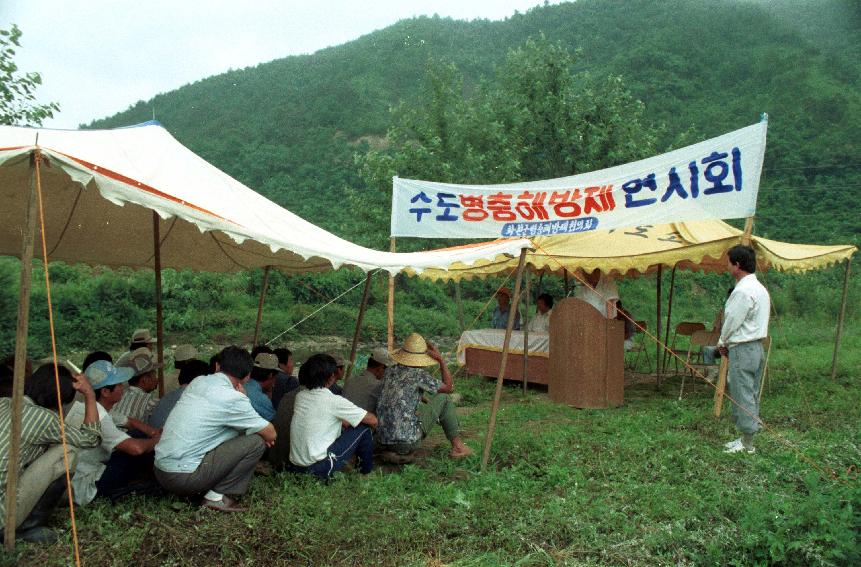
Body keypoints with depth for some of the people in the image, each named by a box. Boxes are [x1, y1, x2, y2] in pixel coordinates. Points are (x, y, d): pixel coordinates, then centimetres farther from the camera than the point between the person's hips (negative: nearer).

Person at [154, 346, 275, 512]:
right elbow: (271, 435, -3)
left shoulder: (198, 382, 7)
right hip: (183, 478, -8)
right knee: (256, 441, -5)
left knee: (233, 432, 19)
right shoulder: (233, 398, -14)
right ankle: (217, 496, -1)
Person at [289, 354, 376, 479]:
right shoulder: (334, 401, -14)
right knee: (363, 428, 4)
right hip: (320, 469, -7)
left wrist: (346, 422, 20)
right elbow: (373, 420, -7)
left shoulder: (300, 396, 5)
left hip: (296, 466, 7)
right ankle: (367, 472, 21)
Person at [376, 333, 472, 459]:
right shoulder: (419, 375, -11)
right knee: (443, 399, 10)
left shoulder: (389, 371, 7)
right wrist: (440, 359, 3)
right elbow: (449, 388, 3)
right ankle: (457, 446, 13)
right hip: (408, 443, -6)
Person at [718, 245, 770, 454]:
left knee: (742, 394, -2)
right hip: (756, 347, 10)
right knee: (751, 394, 15)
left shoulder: (742, 291, -20)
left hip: (742, 349, -10)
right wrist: (727, 343, 14)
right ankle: (747, 438, 24)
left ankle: (747, 443, 6)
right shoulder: (760, 288, 12)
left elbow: (732, 321, -15)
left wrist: (722, 343, 3)